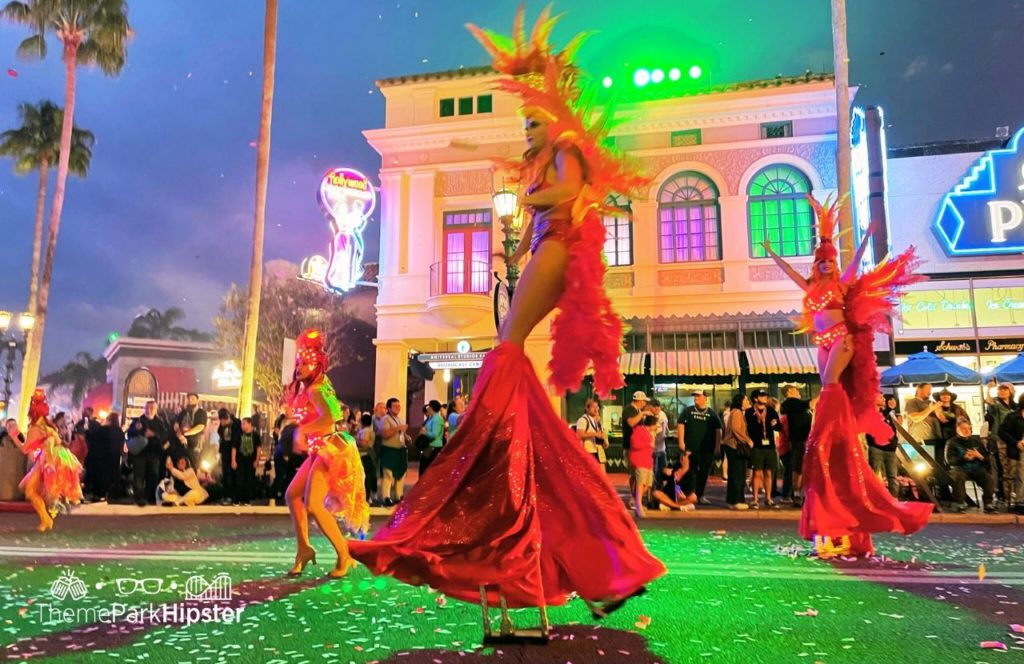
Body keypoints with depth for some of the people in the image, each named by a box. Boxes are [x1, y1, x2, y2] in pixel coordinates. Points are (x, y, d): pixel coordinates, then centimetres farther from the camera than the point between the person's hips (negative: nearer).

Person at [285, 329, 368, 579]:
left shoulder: (315, 390, -17)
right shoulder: (305, 388, 13)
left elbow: (329, 418, -34)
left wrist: (301, 432, -21)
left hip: (330, 451, -10)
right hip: (319, 451, 10)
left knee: (313, 505, -15)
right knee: (293, 494, 13)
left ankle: (344, 556, -5)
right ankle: (304, 549, 21)